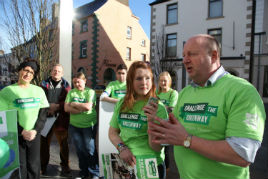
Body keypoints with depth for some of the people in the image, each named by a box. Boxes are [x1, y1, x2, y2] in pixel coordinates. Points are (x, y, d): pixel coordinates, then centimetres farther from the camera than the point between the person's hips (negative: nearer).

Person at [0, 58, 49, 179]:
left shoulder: (39, 90, 7)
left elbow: (43, 113, 5)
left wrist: (35, 130, -8)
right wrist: (22, 132, -11)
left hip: (34, 134, 2)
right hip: (16, 136, -2)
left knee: (34, 166, 9)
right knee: (19, 167, 5)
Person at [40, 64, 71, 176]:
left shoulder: (65, 85, 5)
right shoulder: (44, 84, 8)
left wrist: (57, 106, -14)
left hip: (61, 119, -1)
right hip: (46, 117, 1)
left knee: (63, 143, 9)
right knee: (44, 142, 11)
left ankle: (65, 165, 26)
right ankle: (43, 166, 30)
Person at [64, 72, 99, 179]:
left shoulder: (90, 91, -4)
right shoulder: (71, 92, 7)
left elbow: (88, 106, -17)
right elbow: (66, 108, -3)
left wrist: (74, 104, -6)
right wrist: (81, 109, -14)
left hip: (89, 125, -3)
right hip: (74, 125, 4)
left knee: (90, 149, 2)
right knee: (80, 150, 13)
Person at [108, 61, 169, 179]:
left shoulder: (158, 108, -14)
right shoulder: (121, 104, -2)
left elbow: (157, 148, -16)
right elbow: (113, 132, 4)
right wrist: (122, 148, -13)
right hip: (125, 162, 3)